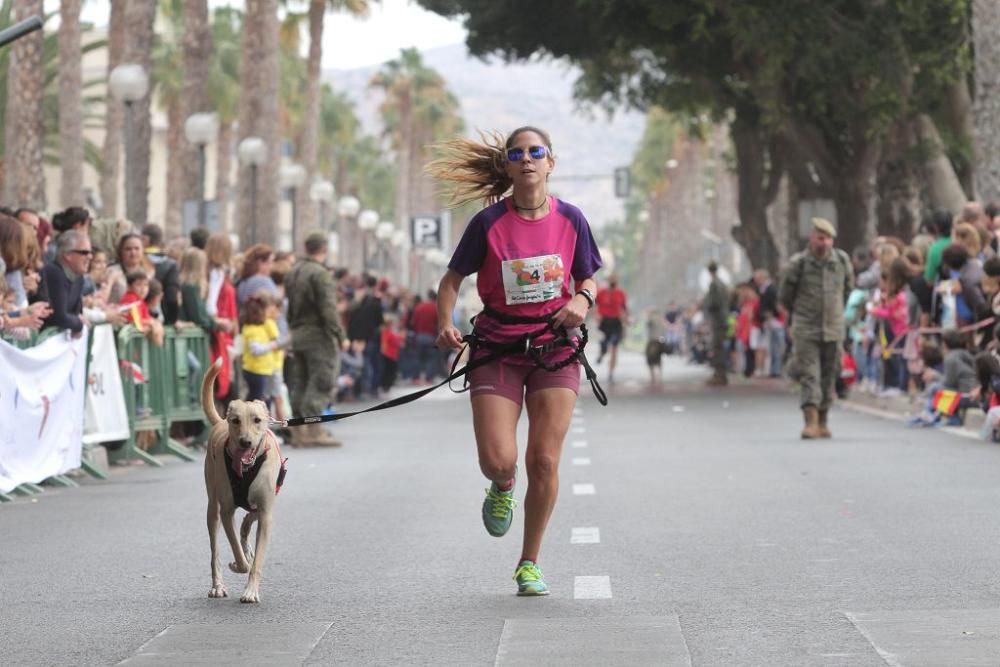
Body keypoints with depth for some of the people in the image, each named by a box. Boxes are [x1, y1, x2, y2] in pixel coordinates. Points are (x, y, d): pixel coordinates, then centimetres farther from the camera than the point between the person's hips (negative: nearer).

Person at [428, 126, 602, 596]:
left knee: (544, 461, -2)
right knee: (497, 460, -12)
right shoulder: (489, 223, -6)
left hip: (554, 346, 1)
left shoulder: (570, 220, -1)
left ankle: (529, 564, 15)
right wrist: (445, 324, -16)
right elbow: (453, 278, 2)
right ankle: (502, 489, 29)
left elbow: (588, 276, 12)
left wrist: (582, 300, -11)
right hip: (497, 349, -1)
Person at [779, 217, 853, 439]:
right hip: (806, 329, -3)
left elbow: (848, 288, 20)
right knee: (809, 375, -12)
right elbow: (784, 296, 5)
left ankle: (823, 422, 19)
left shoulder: (842, 260, 3)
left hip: (833, 329, 3)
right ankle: (811, 421, -20)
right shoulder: (798, 263, -7)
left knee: (829, 376, 8)